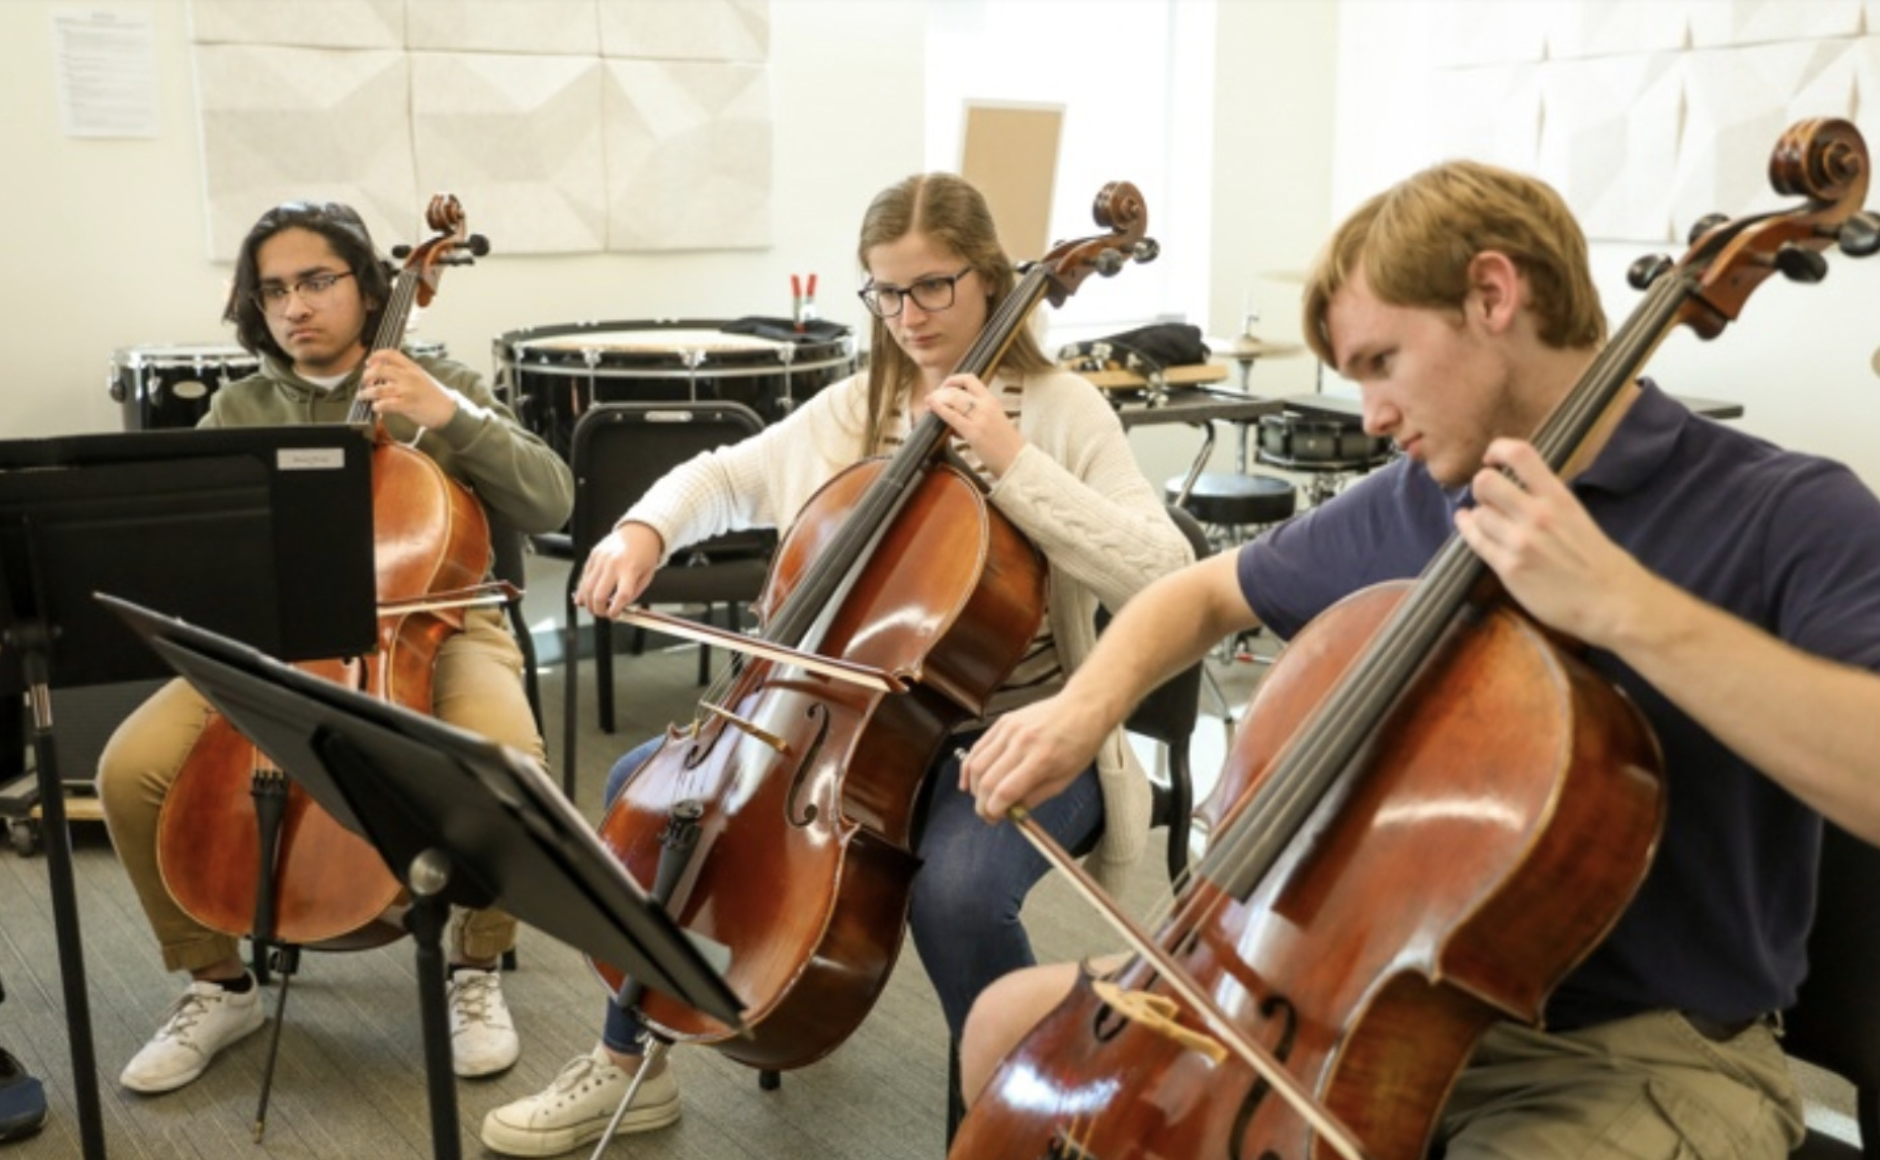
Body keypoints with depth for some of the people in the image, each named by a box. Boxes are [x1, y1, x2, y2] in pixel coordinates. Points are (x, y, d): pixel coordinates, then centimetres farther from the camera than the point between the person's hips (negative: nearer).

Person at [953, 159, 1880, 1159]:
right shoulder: (1402, 511, 3)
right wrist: (1089, 703, -2)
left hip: (1649, 1050, -6)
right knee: (1013, 1027, 2)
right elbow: (1204, 594, 18)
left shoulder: (1788, 516, -13)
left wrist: (1624, 605, -34)